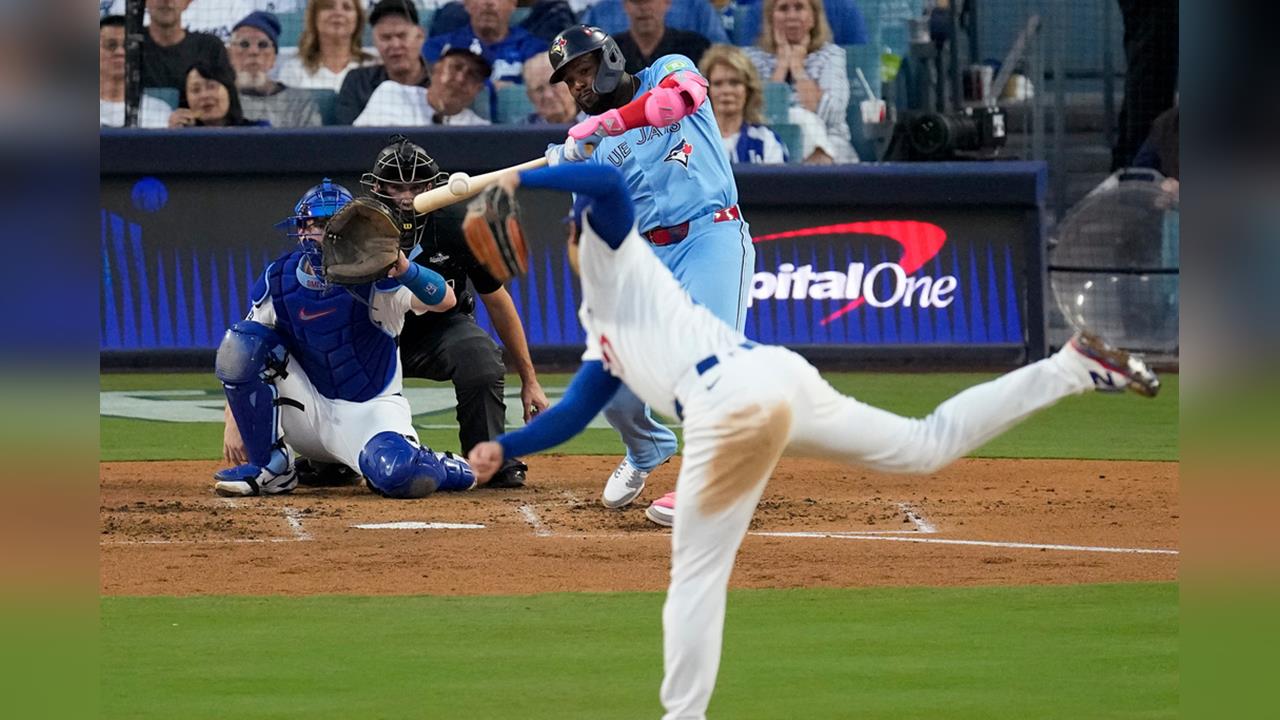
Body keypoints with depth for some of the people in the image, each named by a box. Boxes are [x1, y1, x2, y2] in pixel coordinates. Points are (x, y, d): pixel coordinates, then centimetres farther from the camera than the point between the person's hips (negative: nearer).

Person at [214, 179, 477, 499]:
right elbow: (241, 360, 3)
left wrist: (404, 269, -47)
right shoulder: (278, 281, -3)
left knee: (400, 474, -36)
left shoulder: (373, 277, -13)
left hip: (369, 410, -3)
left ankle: (445, 469, 5)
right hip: (309, 410, 4)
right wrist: (233, 424, -7)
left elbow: (446, 300, -28)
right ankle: (270, 466, -8)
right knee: (240, 342, -19)